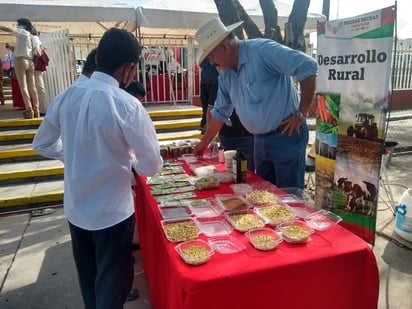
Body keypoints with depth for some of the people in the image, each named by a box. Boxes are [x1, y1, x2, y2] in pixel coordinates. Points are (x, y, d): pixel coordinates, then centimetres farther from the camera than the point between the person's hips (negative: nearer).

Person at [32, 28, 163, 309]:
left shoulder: (67, 95, -4)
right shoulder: (127, 105, -21)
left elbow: (43, 144, 9)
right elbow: (152, 167, -16)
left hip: (75, 208, 6)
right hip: (112, 211, -6)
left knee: (88, 281, 26)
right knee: (112, 284, 16)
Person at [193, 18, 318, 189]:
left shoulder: (262, 50, -16)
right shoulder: (225, 74, 8)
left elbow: (308, 67, -21)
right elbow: (220, 112, 18)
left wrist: (301, 114, -18)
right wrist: (203, 144, 19)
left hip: (286, 136, -7)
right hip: (260, 141, 8)